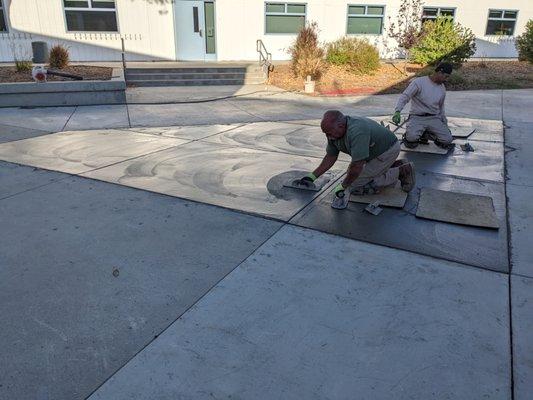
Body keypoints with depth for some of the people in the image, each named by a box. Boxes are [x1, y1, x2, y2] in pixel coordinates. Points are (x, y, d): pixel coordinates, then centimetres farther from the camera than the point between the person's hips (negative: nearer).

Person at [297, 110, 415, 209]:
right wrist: (313, 176, 3)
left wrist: (343, 186, -23)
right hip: (374, 152, 9)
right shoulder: (334, 133, -9)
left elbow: (357, 166, -36)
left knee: (355, 185, -11)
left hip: (388, 150, -9)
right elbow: (330, 157, 4)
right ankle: (395, 165, 18)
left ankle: (401, 171, -4)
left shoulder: (356, 132, -38)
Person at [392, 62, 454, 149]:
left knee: (448, 140, -15)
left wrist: (445, 125, 25)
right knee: (411, 138, -35)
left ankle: (426, 134, 10)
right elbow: (404, 96, -16)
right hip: (417, 117, -5)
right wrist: (397, 111, -33)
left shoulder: (442, 88, 13)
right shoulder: (419, 82, -7)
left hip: (434, 118, 6)